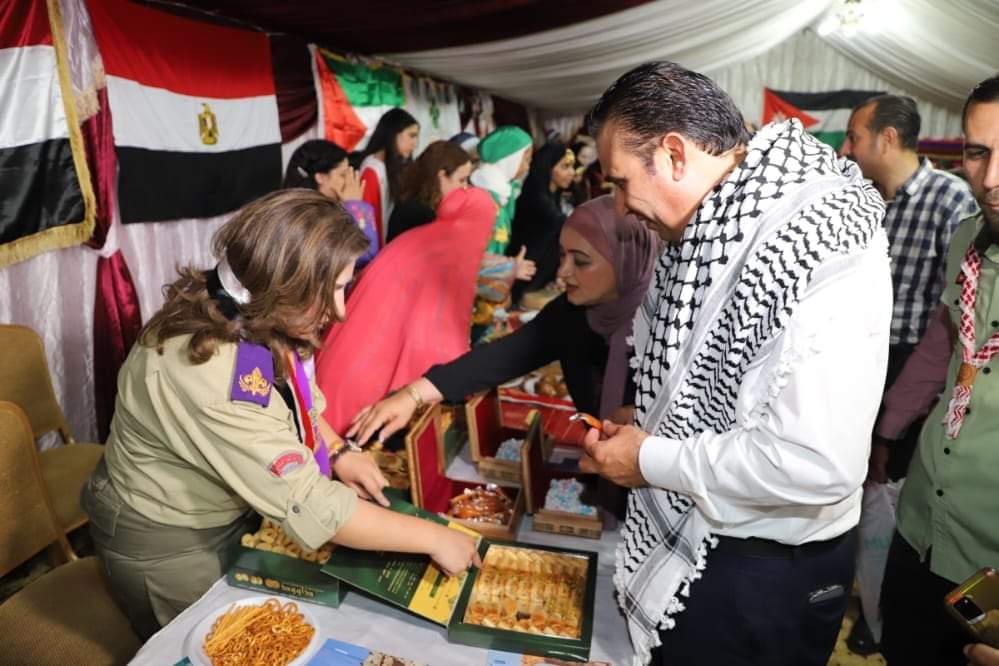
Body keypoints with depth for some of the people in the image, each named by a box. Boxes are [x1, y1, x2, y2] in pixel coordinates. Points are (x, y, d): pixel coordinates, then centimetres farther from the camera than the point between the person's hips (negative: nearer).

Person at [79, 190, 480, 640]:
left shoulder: (256, 320, -13)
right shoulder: (213, 373, -39)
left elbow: (298, 395, 7)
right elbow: (307, 504, -38)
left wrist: (337, 452, -10)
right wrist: (433, 538, -29)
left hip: (229, 511, 7)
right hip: (166, 540, -7)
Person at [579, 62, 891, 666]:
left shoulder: (826, 245, -26)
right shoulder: (709, 227, 2)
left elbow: (817, 462, -32)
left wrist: (649, 460, -21)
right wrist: (639, 427, 2)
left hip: (766, 569, -7)